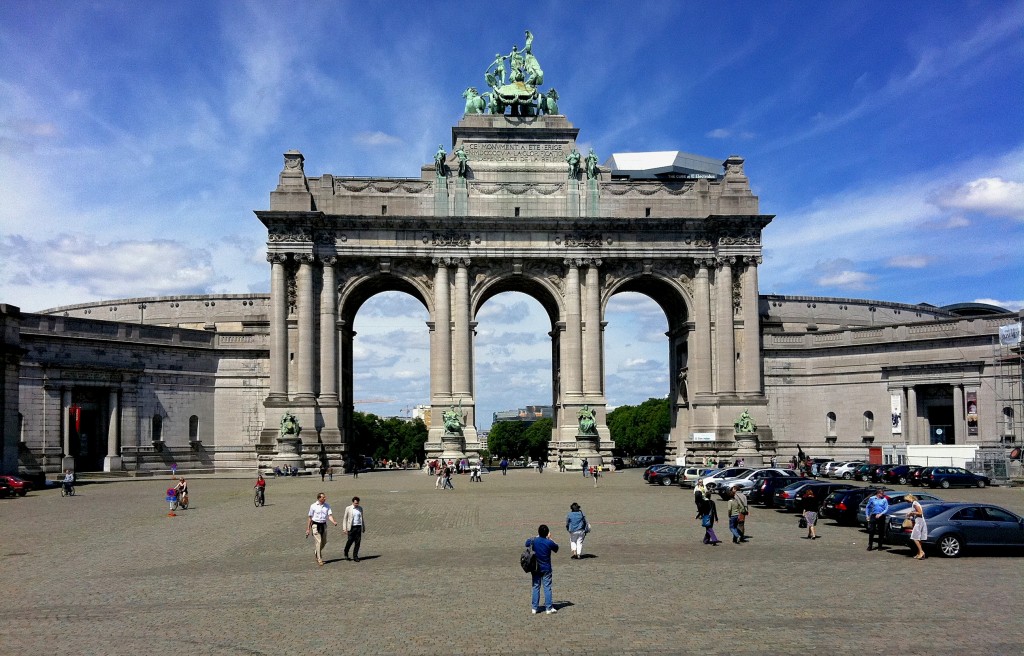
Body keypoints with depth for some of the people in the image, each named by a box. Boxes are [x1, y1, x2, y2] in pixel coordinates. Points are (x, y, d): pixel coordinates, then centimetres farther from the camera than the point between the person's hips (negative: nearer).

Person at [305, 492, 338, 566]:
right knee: (318, 542, -8)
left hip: (324, 525, 4)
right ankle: (319, 560, -2)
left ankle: (316, 552, 40)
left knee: (324, 542, 12)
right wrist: (308, 529, 1)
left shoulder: (327, 506, 2)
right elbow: (310, 518, 0)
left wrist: (334, 522, -24)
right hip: (316, 525, -4)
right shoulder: (313, 506, -5)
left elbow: (330, 515, -4)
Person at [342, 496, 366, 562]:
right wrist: (344, 528, -5)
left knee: (358, 542, 0)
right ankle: (346, 553, 24)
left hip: (358, 527, 3)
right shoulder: (348, 508, -1)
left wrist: (364, 527, 16)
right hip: (351, 527, -3)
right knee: (350, 541, -2)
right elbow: (345, 519, 1)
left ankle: (355, 556, 8)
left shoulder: (360, 508, 9)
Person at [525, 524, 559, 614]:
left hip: (536, 568, 2)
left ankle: (534, 608, 10)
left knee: (536, 587, 9)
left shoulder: (533, 541, -8)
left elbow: (526, 544, 14)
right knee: (547, 588, 5)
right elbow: (556, 549, 5)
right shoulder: (549, 542, -14)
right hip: (546, 568, -2)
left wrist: (537, 537, 19)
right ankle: (549, 608, 6)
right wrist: (550, 539, 10)